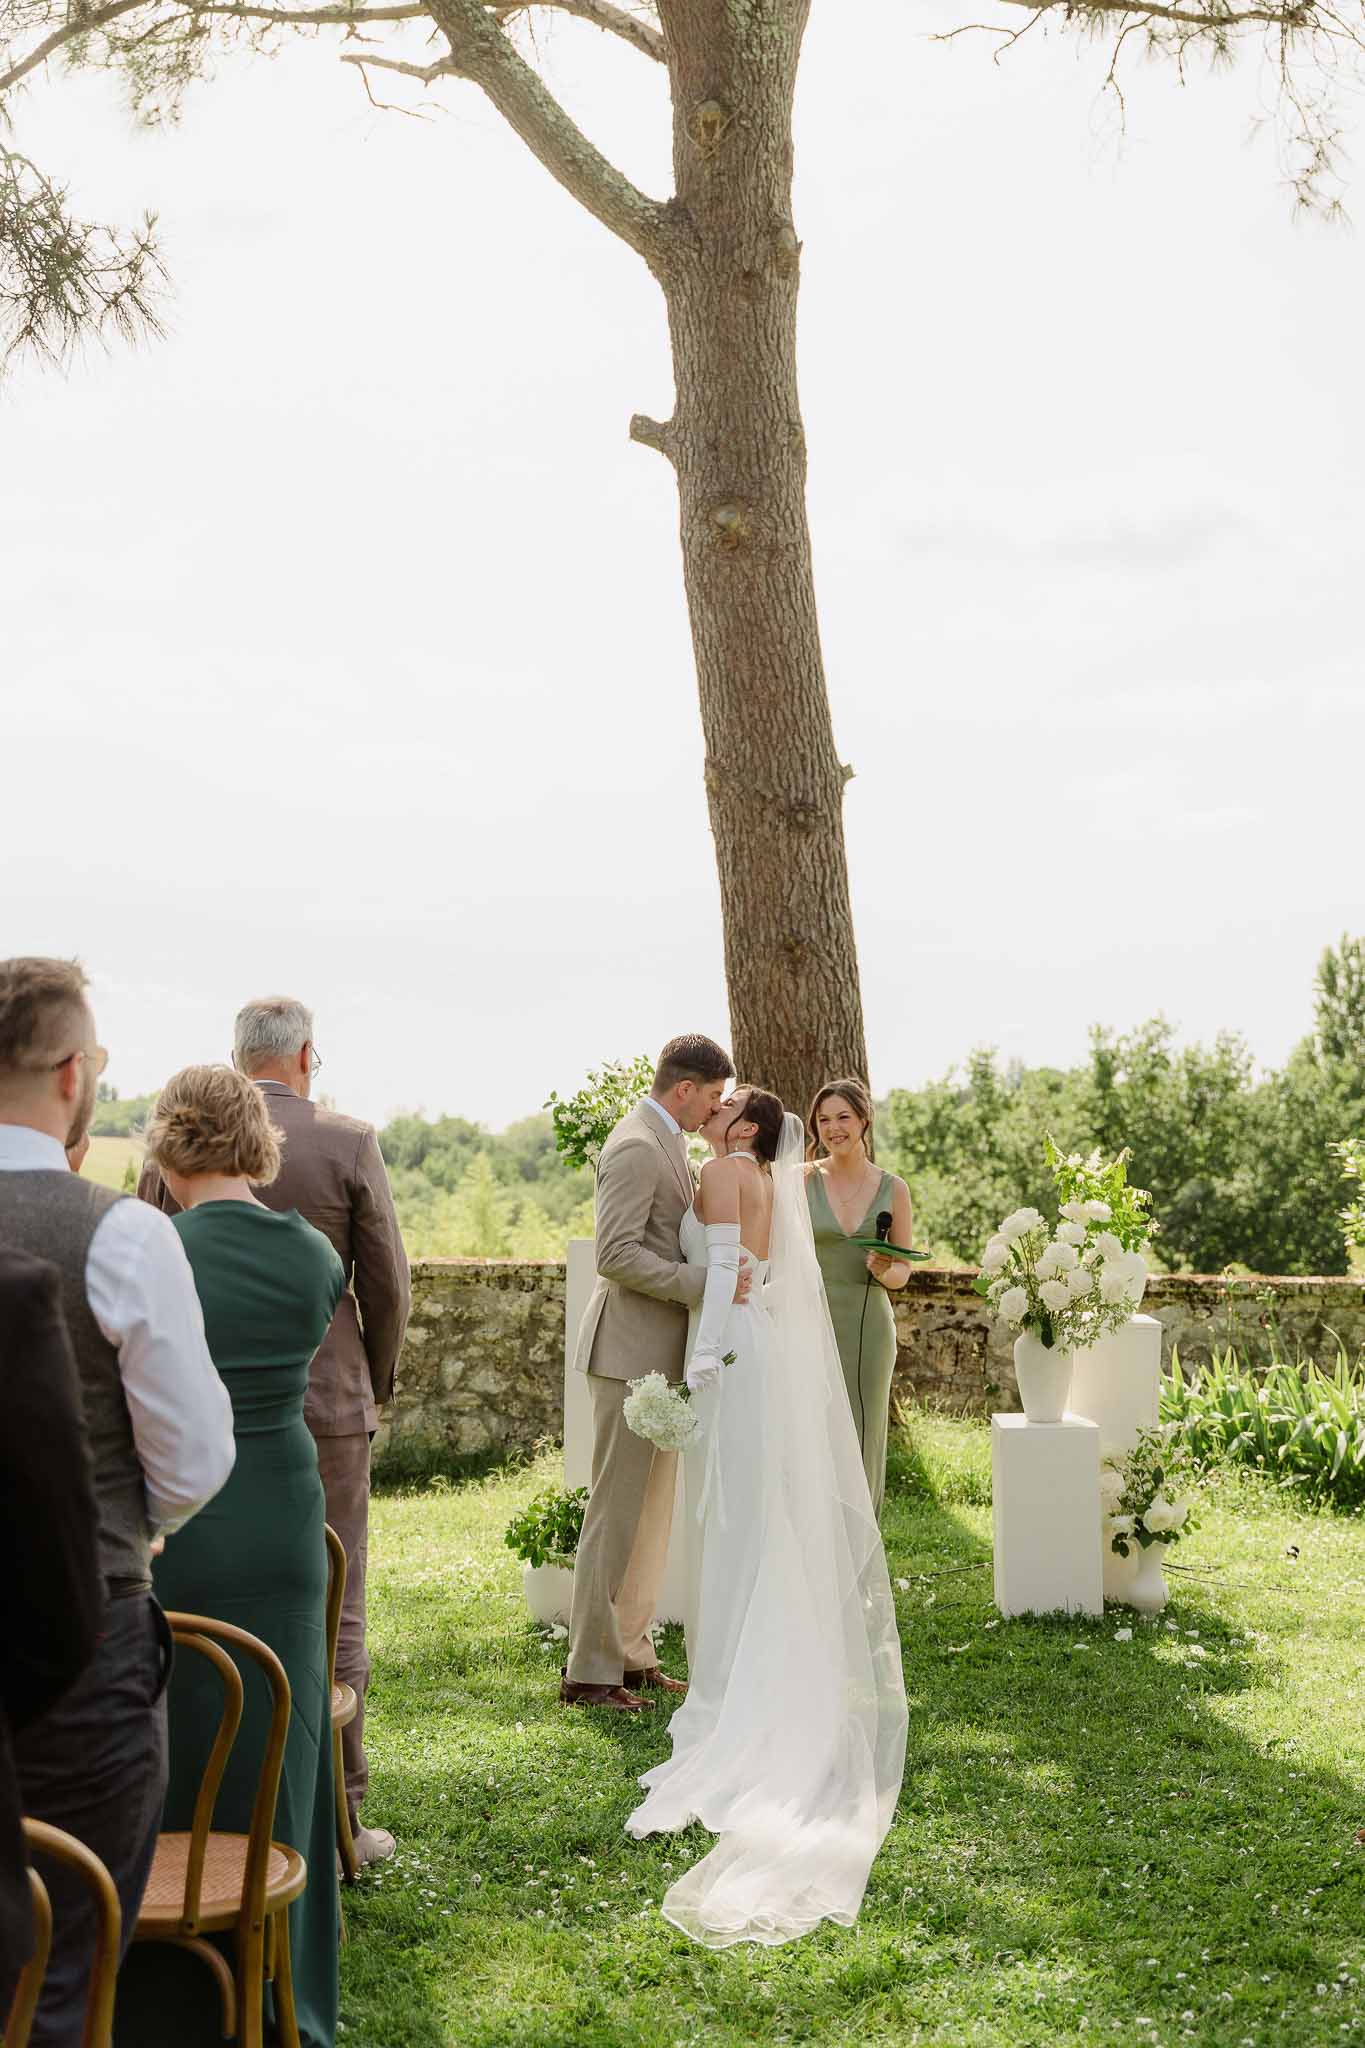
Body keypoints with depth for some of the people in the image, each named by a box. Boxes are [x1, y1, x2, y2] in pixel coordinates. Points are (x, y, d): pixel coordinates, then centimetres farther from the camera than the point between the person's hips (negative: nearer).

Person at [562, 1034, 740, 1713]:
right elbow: (617, 1256, -23)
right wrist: (703, 1284, -22)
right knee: (618, 1510, -5)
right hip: (632, 1351, -10)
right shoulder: (636, 1147, -16)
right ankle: (588, 1670, 1)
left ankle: (630, 1655, 22)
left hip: (660, 1353, 10)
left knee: (652, 1510, 14)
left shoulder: (664, 1143, 16)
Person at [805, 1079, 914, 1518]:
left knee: (861, 1444, 6)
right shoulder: (801, 1181, 0)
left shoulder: (892, 1189, 5)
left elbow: (903, 1271, 11)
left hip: (868, 1327, 2)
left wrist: (884, 1271, -11)